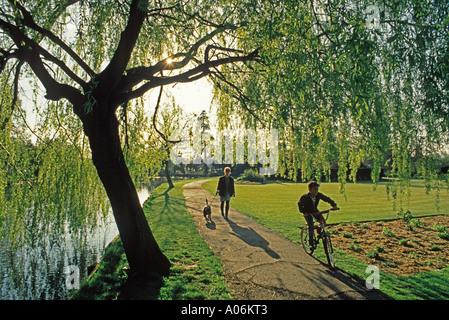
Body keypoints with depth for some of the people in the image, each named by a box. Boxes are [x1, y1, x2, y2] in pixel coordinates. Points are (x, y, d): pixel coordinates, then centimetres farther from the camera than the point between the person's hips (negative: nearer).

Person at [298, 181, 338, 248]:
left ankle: (319, 232, 12)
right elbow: (300, 204, -17)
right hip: (307, 213, -4)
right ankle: (311, 242, -1)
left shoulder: (319, 195, -19)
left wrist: (334, 205, -26)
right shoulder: (304, 197, -27)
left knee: (322, 220, -17)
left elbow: (327, 199, -13)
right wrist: (303, 212, -28)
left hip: (315, 211, 4)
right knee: (311, 226, -18)